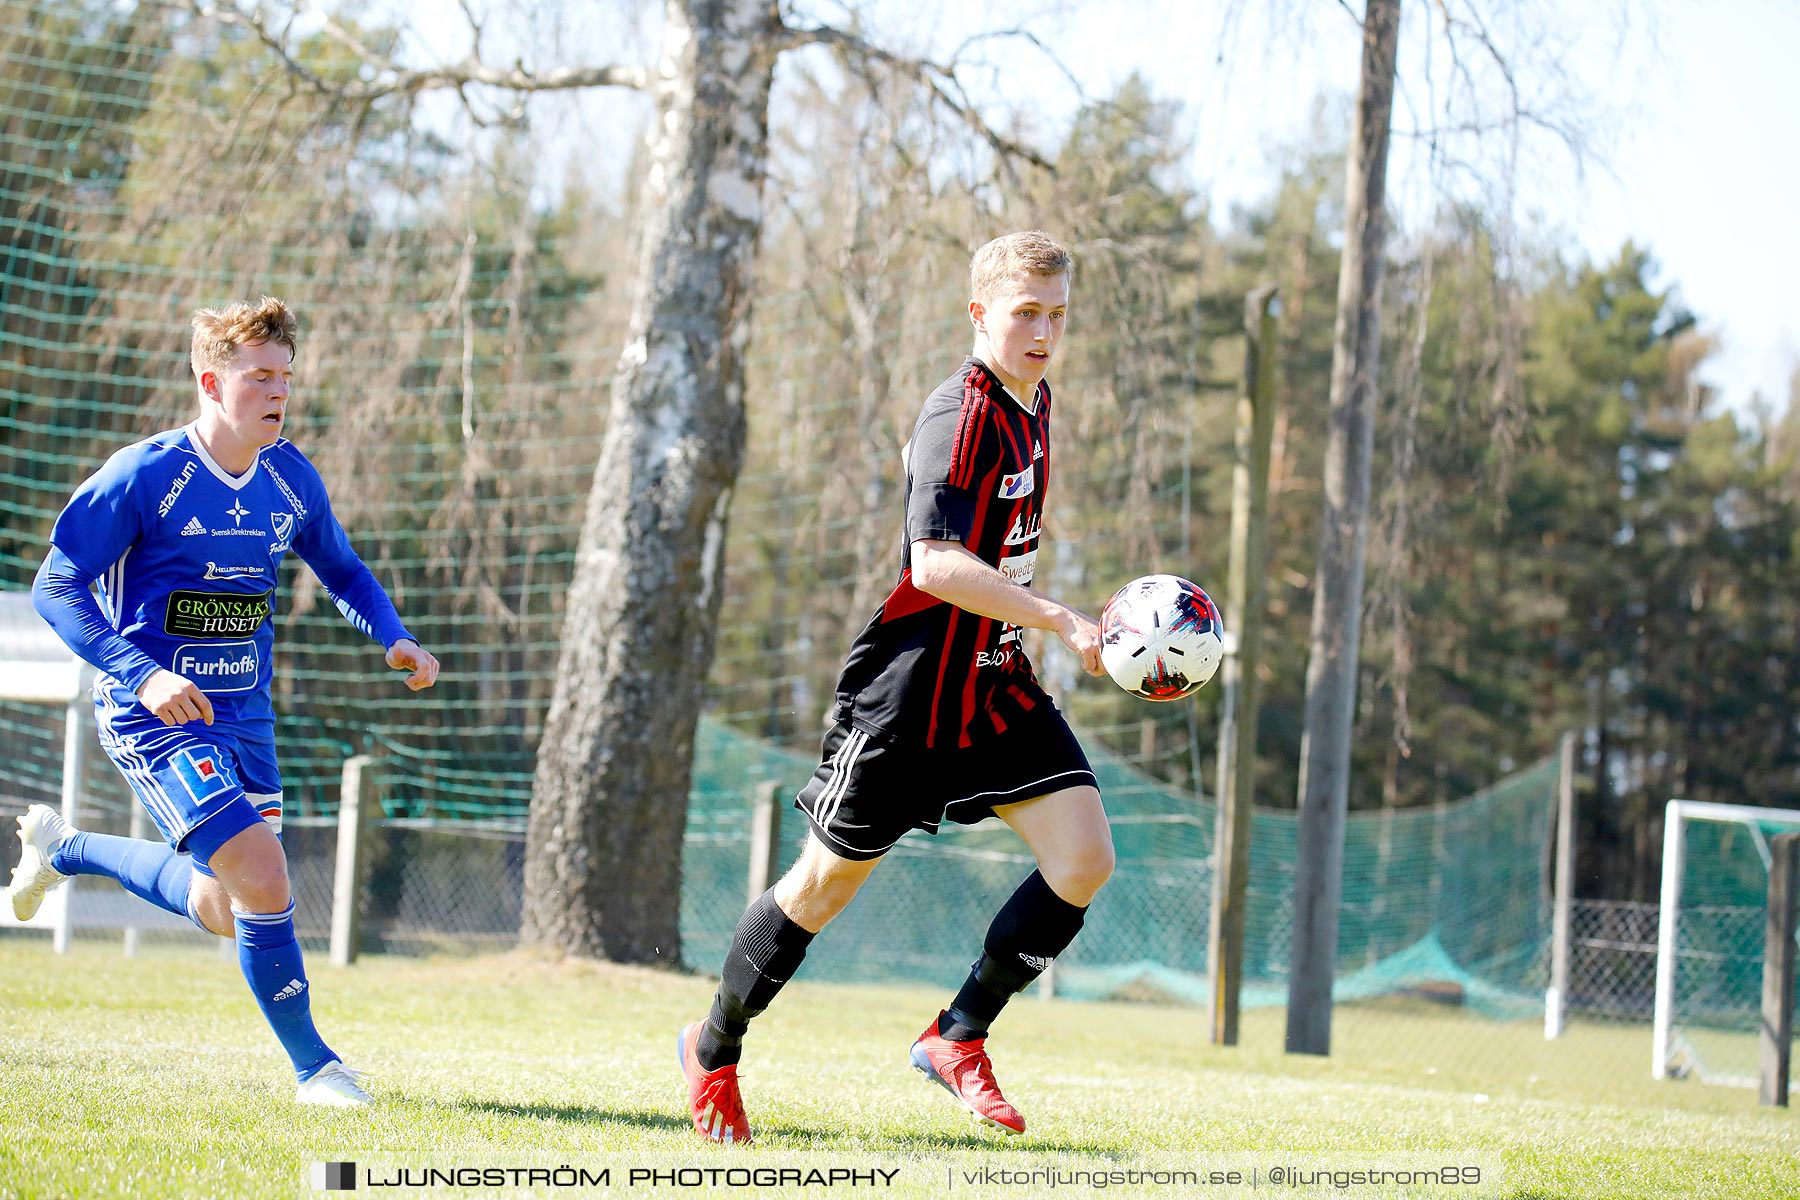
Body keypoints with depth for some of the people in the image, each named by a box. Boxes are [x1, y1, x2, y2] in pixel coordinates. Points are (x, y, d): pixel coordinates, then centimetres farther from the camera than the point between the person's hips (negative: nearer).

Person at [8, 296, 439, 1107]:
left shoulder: (290, 479, 3)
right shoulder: (145, 476, -15)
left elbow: (341, 571, 20)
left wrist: (393, 638, 0)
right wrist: (143, 675, -27)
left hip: (245, 719, 7)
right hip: (153, 717, -7)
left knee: (223, 911, 15)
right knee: (264, 880, -20)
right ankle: (313, 1066, -4)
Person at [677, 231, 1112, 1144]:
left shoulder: (1031, 401, 9)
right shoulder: (959, 415, -19)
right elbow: (938, 565, -30)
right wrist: (1062, 622, -32)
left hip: (995, 682, 8)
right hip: (909, 691, -8)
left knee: (1085, 860, -9)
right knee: (825, 885, 4)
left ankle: (958, 1037, 4)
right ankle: (714, 1049, 25)